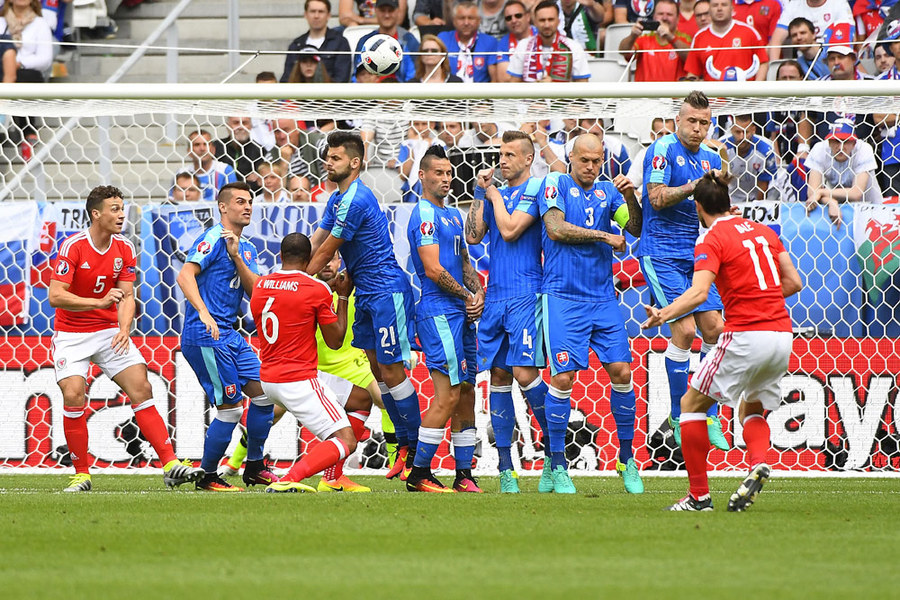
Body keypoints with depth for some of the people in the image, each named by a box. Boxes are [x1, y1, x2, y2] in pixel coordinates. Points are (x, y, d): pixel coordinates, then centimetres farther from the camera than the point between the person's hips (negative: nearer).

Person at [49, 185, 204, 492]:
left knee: (141, 388, -9)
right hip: (71, 335, -4)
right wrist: (99, 302, -30)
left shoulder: (125, 248, 0)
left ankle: (171, 466, -11)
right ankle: (81, 475, -4)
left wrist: (125, 329, -20)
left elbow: (127, 295, -1)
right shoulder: (73, 247, -15)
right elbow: (55, 296, -21)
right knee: (73, 396, -19)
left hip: (110, 333, 4)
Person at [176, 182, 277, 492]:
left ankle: (254, 466, 21)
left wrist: (236, 256, -9)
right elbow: (185, 275, -20)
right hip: (205, 336, -9)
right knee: (230, 408, -8)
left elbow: (255, 290, 5)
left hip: (229, 334, 9)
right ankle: (207, 476, 4)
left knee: (263, 391, 9)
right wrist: (203, 313, -33)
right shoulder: (214, 239, -9)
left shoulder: (247, 248, 18)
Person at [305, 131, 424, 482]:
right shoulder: (337, 200, 12)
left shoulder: (356, 201, -20)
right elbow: (314, 244, 15)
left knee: (391, 370, -7)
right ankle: (405, 444, 14)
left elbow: (325, 253, -15)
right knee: (376, 369, 10)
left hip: (387, 291, -10)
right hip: (367, 294, 10)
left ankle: (417, 448, 0)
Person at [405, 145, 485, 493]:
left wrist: (478, 292, 6)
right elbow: (433, 269, -15)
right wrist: (467, 296, -7)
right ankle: (419, 474, -9)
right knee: (448, 395, -13)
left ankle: (464, 475, 11)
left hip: (461, 314, 9)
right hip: (438, 311, -9)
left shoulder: (453, 215, 20)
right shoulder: (424, 215, -9)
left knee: (466, 393, 8)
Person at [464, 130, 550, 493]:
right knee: (498, 376, 4)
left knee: (525, 374, -15)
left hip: (525, 295, -7)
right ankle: (505, 469, 6)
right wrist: (480, 193, 7)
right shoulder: (496, 195, 18)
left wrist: (494, 195, 1)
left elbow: (510, 230, -12)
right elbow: (473, 236, 10)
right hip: (495, 296, 7)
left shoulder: (536, 191, -3)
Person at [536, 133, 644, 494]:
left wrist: (630, 198, -12)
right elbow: (555, 228, -12)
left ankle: (627, 460, 9)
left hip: (603, 298, 4)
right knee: (563, 376, -9)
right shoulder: (555, 185, 1)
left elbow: (636, 229, 6)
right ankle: (557, 467, -1)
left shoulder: (608, 191, 12)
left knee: (621, 372, -2)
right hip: (563, 298, -4)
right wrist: (604, 237, -7)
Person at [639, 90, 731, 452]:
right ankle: (678, 419, -1)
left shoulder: (711, 158, 12)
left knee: (714, 327, -1)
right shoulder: (663, 149, -8)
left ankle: (709, 417, 8)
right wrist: (693, 187, -26)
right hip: (662, 254, -6)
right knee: (684, 329, -13)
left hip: (697, 253, 7)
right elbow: (657, 198, -17)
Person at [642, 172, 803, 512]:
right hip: (782, 335, 7)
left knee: (692, 404, 8)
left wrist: (663, 315, -31)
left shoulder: (712, 241, -5)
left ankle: (699, 495, 4)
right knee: (751, 410, 24)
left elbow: (699, 292, -21)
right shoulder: (763, 231, 15)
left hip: (745, 336, -7)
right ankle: (759, 464, -8)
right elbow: (793, 282, 17)